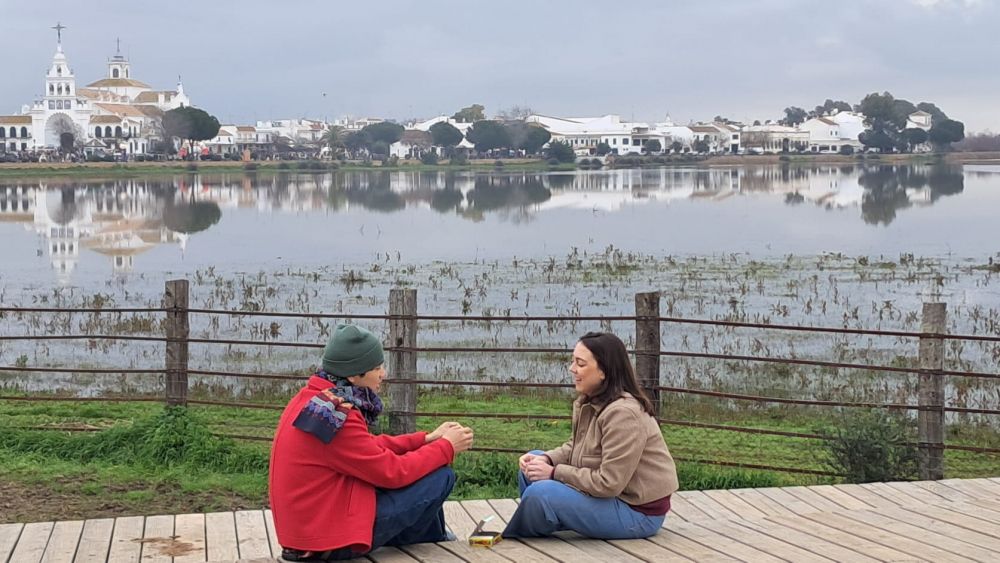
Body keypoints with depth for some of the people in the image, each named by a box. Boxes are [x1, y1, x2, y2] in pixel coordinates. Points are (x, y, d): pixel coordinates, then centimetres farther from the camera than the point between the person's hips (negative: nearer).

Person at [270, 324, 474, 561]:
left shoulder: (314, 399, 5)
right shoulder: (337, 415, -24)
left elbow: (371, 448, 13)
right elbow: (393, 472, -17)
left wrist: (427, 439, 8)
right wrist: (446, 446, -4)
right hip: (329, 541, -10)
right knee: (441, 476, -4)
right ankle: (435, 544, 25)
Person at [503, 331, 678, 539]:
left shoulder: (623, 413, -26)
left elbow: (608, 483, -27)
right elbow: (575, 446, 15)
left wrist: (554, 472, -18)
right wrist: (546, 460, -6)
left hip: (638, 512, -10)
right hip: (614, 496, 10)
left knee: (540, 493, -23)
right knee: (532, 465, 8)